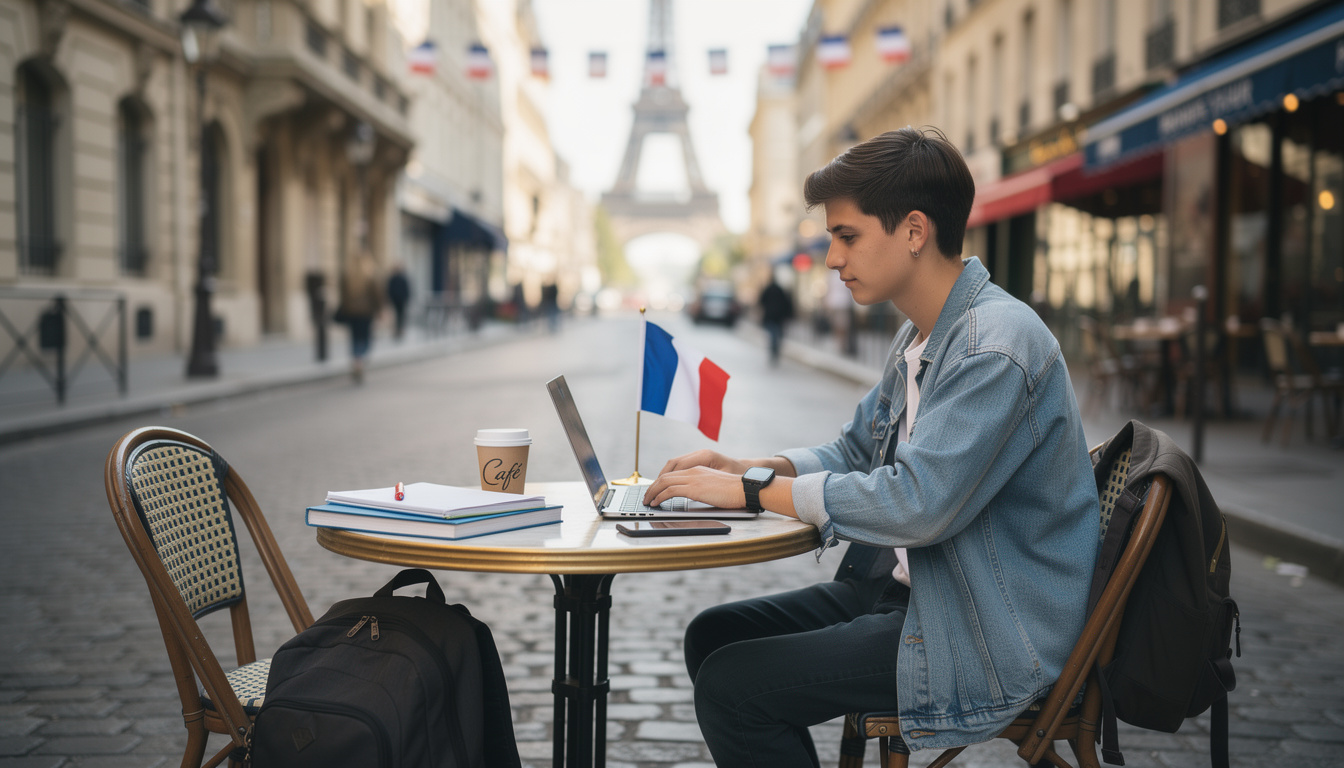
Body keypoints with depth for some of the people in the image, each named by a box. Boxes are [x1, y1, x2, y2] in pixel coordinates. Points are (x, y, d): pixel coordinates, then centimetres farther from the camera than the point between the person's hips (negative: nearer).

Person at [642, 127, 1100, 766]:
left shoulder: (996, 346, -22)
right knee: (712, 635, 7)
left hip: (989, 637, -10)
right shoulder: (918, 338, 11)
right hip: (906, 590, 10)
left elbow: (915, 504, -29)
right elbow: (853, 452, 19)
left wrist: (754, 490, -20)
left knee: (732, 685, -15)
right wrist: (742, 468, 1)